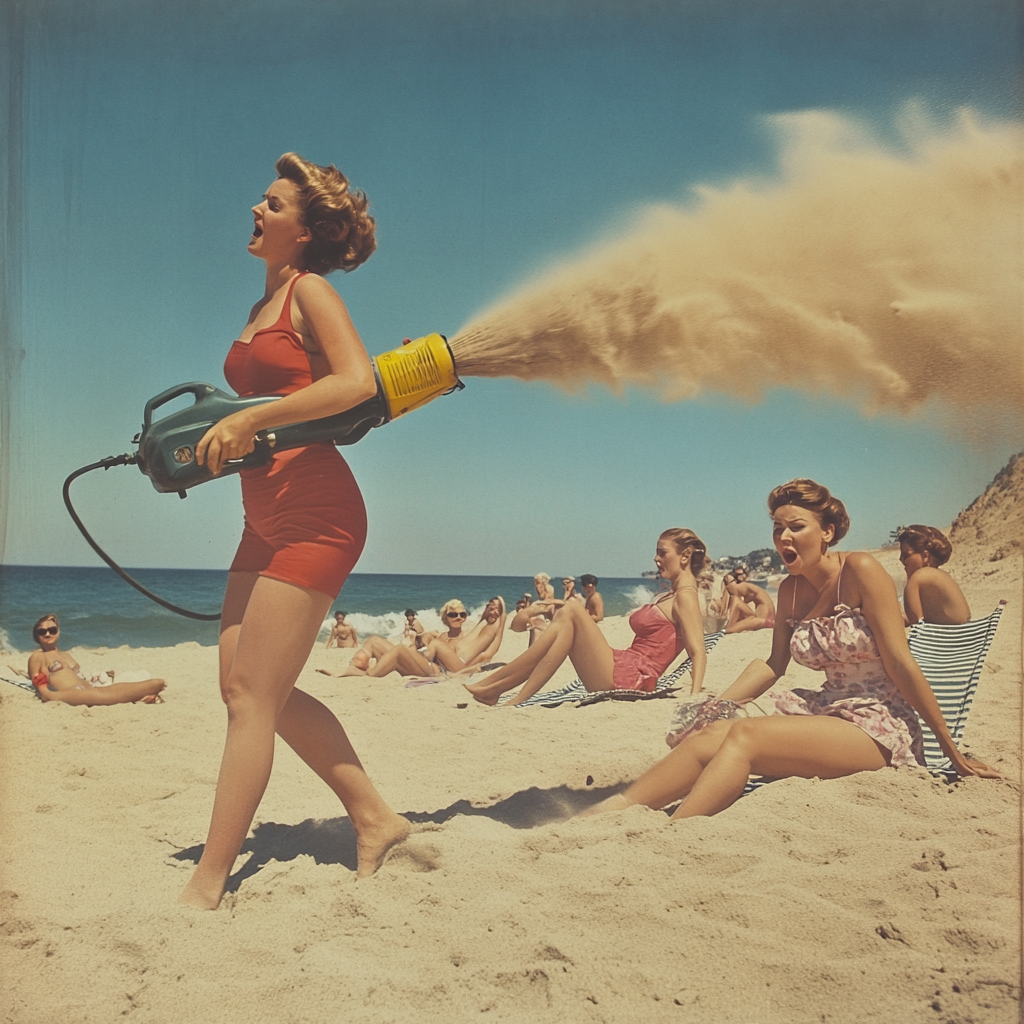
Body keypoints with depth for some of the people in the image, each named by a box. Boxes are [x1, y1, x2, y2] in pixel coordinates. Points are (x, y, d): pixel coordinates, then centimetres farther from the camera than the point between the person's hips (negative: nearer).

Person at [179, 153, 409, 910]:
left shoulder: (310, 291, -4)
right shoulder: (263, 306, 20)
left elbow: (358, 382, -20)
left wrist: (250, 420, -20)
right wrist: (213, 437, 5)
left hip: (314, 514, -9)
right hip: (267, 520, 9)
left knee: (251, 693, -8)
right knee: (247, 684, 8)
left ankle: (205, 889, 1)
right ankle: (375, 817, 17)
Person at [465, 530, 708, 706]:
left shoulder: (685, 597, -6)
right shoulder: (668, 597, 22)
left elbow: (698, 652, -18)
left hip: (627, 680, -10)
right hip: (623, 668, 10)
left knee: (572, 611, -15)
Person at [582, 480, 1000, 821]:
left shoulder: (860, 571, -11)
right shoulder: (790, 590, 9)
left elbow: (900, 662, -12)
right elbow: (774, 665, 18)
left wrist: (951, 749, -8)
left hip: (878, 727, -6)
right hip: (827, 713, 6)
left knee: (743, 735, -29)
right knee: (710, 735, -20)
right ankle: (611, 811, -29)